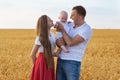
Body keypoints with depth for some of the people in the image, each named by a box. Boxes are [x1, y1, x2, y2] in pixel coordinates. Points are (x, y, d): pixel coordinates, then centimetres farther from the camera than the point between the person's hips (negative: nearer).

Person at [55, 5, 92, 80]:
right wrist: (58, 41, -15)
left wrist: (62, 29, -10)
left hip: (73, 63, -7)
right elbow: (58, 41, 11)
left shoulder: (87, 29, -13)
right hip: (61, 60, 7)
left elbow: (71, 43, -21)